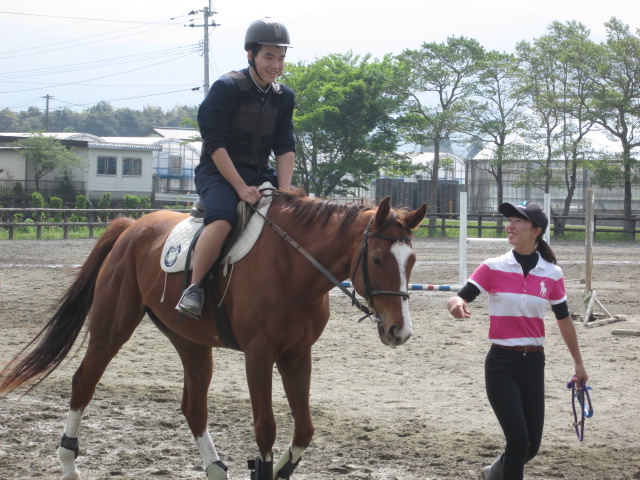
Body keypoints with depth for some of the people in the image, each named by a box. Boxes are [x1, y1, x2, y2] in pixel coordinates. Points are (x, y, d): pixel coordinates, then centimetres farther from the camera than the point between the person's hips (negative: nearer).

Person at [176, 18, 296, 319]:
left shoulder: (283, 97, 8)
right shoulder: (226, 88, -11)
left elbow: (285, 148, 3)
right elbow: (215, 143, -16)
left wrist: (284, 190, -13)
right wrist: (241, 188, -23)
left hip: (261, 174, 7)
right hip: (219, 172, -7)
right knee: (223, 219, -35)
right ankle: (193, 289, -26)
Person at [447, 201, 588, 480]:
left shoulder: (552, 274, 1)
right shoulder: (493, 268, -5)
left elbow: (564, 320, 12)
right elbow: (460, 298, -12)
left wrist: (579, 363, 19)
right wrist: (457, 304, -38)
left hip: (533, 363, 3)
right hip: (502, 363, -3)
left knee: (532, 446, 9)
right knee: (518, 440, -11)